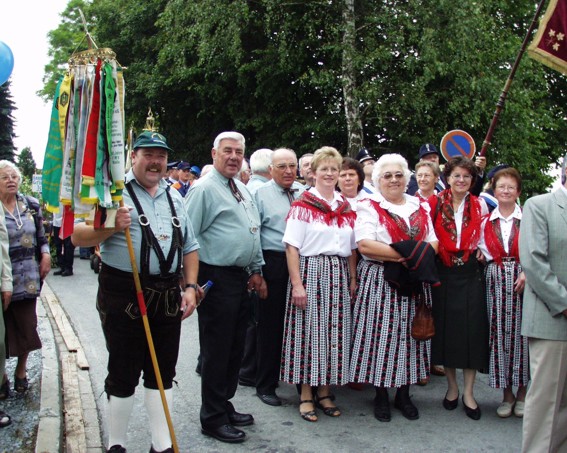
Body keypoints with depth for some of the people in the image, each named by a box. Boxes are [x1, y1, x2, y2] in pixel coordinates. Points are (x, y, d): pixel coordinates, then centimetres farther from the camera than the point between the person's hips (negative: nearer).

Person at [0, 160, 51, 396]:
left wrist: (46, 254, 3)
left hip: (28, 278, 4)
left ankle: (21, 371, 28)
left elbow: (41, 235, 18)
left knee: (27, 325, 9)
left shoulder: (31, 205, 9)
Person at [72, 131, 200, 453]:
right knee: (123, 376, 5)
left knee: (162, 374, 12)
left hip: (168, 297, 5)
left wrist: (190, 287, 7)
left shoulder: (174, 197, 14)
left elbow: (190, 246, 18)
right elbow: (78, 236, -8)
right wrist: (110, 227, -26)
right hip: (124, 296, -5)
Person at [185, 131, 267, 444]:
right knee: (217, 351, 1)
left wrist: (256, 270, 18)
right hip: (218, 279, -8)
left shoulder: (243, 190, 15)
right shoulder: (204, 189, -11)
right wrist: (194, 282, -17)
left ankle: (224, 405, 31)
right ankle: (213, 419, 14)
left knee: (235, 348, 16)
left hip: (241, 277, 9)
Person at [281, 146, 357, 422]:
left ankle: (324, 391, 21)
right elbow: (292, 247, -9)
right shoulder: (303, 205, -4)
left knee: (334, 332, 8)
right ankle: (306, 394, 12)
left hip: (339, 275, 5)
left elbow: (352, 248, 15)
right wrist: (297, 284, -15)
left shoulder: (346, 207, 12)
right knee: (309, 330, 0)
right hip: (310, 271, -5)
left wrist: (353, 279, 6)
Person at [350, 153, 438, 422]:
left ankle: (404, 393, 20)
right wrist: (404, 254, -16)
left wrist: (420, 254, -11)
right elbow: (364, 244, -14)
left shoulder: (420, 207, 15)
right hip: (379, 281, -4)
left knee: (409, 334, 7)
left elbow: (434, 242, 12)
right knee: (382, 334, -1)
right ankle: (381, 395, 13)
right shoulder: (369, 207, -1)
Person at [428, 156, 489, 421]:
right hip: (443, 272, 0)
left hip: (470, 273, 1)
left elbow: (485, 238, 12)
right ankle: (452, 386, 21)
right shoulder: (434, 203, 0)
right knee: (445, 328, 5)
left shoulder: (480, 206, 5)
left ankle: (468, 393, 9)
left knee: (472, 329, -2)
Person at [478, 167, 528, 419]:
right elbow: (482, 249, 12)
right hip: (495, 281, 2)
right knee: (499, 333, 2)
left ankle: (522, 391, 15)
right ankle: (507, 393, 13)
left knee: (522, 332, 0)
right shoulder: (486, 221, 11)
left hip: (524, 279, -2)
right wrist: (481, 256, -8)